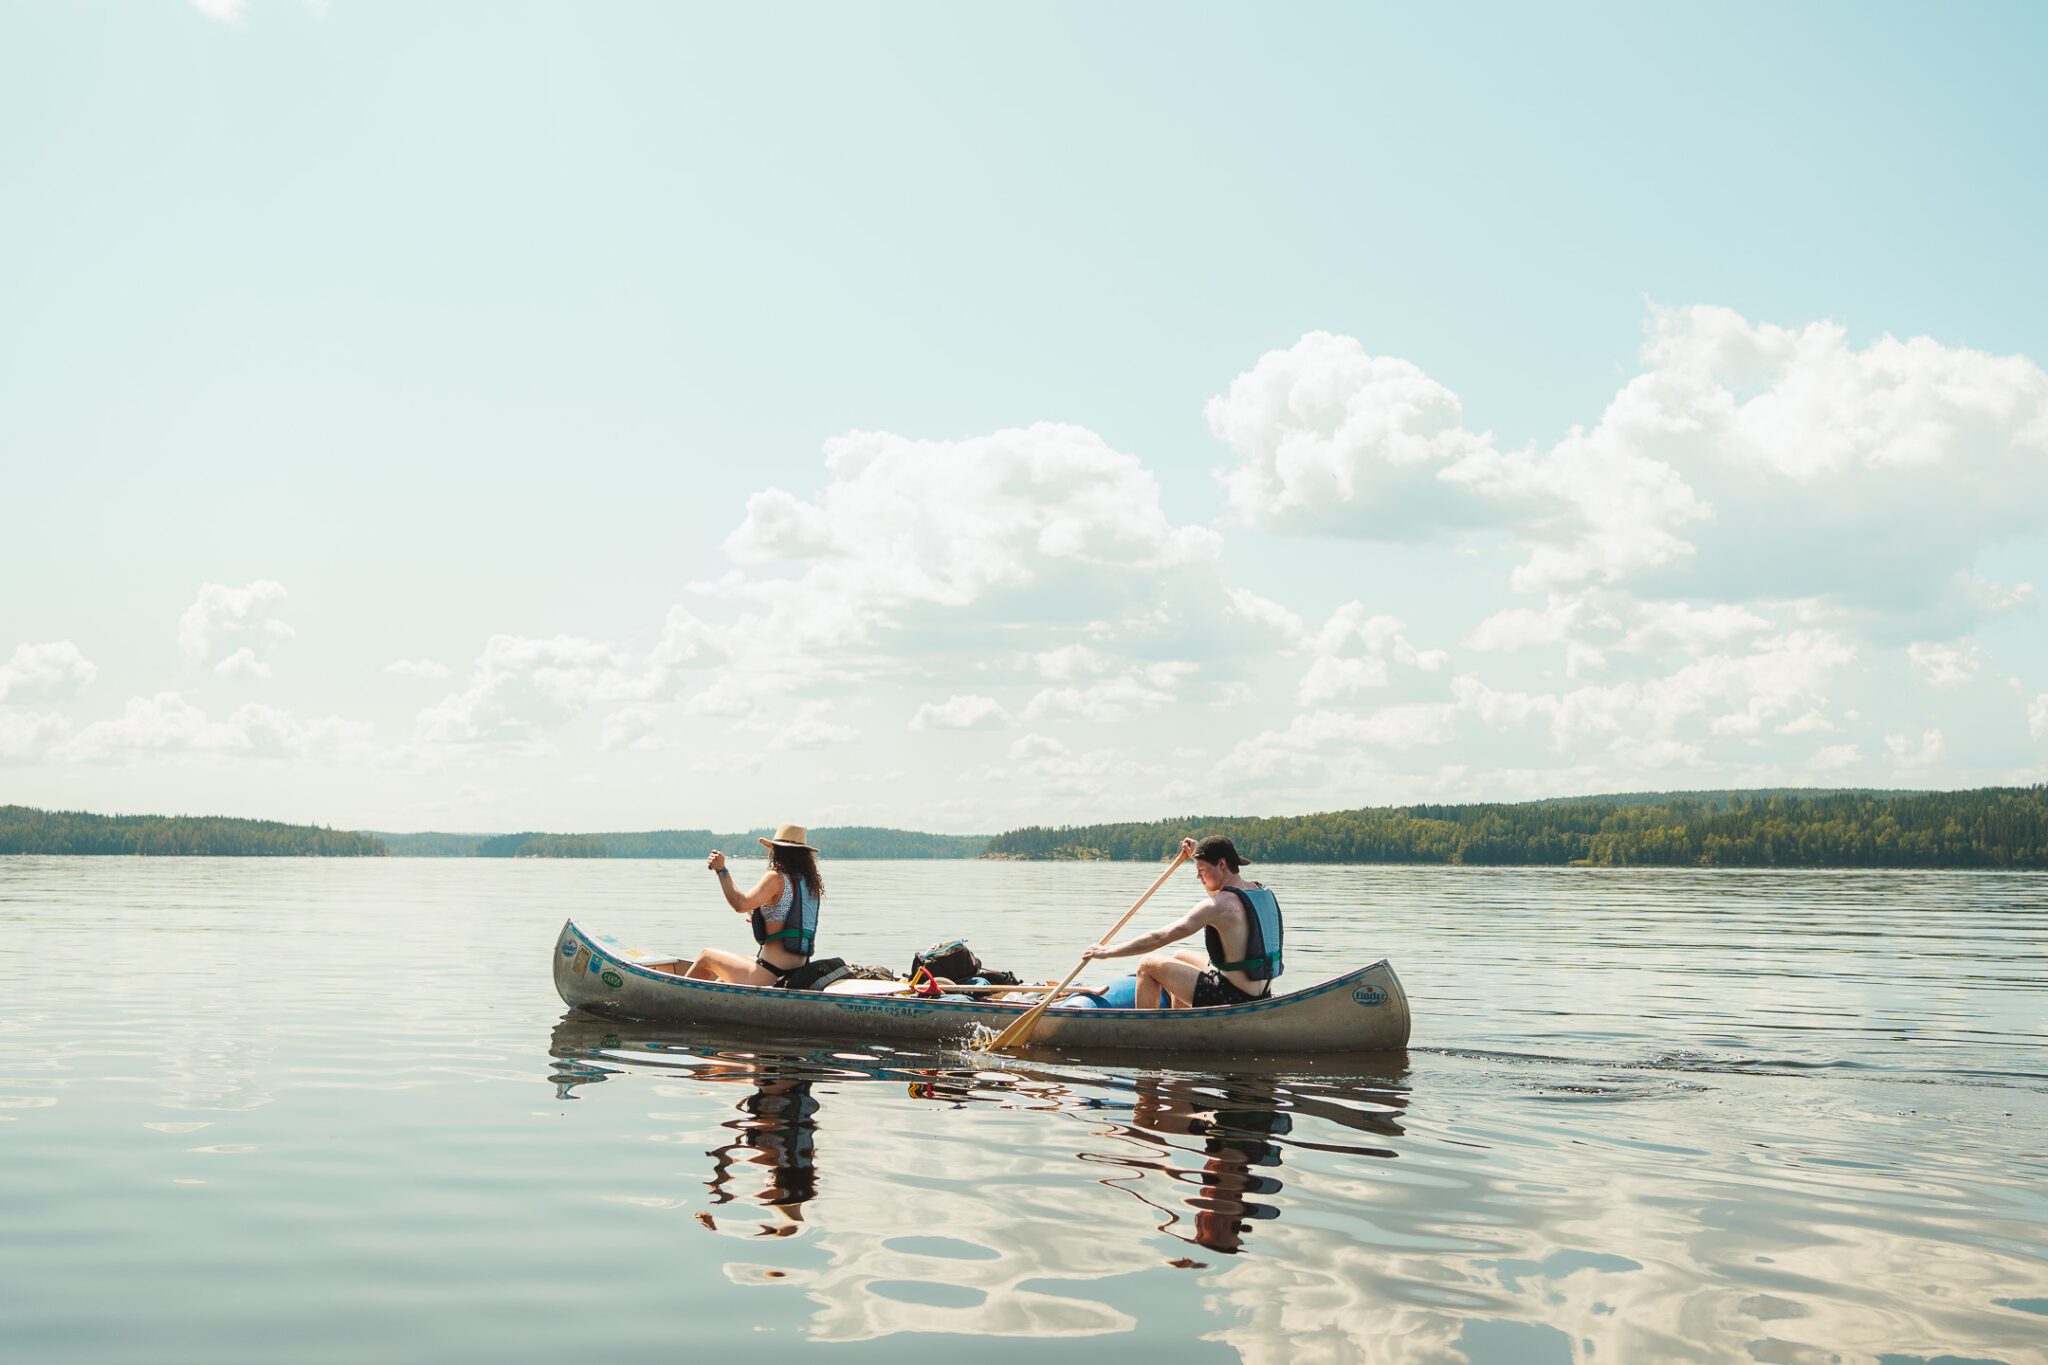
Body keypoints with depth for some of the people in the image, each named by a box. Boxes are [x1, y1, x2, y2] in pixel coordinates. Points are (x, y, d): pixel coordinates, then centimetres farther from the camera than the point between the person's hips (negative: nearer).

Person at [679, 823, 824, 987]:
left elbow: (740, 905, -21)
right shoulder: (812, 883, 10)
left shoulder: (776, 877, -13)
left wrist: (722, 870, -13)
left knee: (706, 956, 15)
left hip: (770, 975, -8)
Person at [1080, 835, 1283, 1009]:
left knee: (1148, 967, 2)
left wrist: (1107, 951, -8)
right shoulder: (1263, 893, 5)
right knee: (1179, 958, 29)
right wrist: (1198, 854, 31)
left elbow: (1158, 938, -17)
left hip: (1233, 999, -9)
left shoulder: (1220, 905, -20)